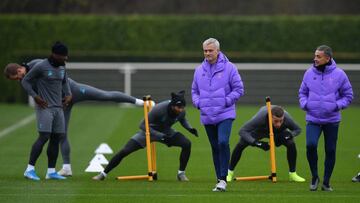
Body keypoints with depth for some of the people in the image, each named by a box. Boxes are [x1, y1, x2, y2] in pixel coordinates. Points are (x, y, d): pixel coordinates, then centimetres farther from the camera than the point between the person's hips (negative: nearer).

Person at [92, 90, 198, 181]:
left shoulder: (181, 111, -20)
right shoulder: (159, 109, -36)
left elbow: (182, 120, 7)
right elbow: (143, 125, -31)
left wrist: (190, 128, -13)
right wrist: (160, 136, -39)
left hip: (166, 132, 4)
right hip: (149, 131, -4)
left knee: (187, 144, -17)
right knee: (124, 151, -12)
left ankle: (181, 173, -1)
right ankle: (103, 174, 3)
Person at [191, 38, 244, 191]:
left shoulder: (229, 68, -3)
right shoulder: (199, 70, 10)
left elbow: (238, 89, -1)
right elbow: (194, 90, 21)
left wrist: (226, 101, -11)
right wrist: (197, 102, 3)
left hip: (225, 115, -5)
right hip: (207, 116, 5)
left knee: (223, 143, -21)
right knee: (215, 148, 9)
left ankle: (223, 179, -15)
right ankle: (220, 180, 17)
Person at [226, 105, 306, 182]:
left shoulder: (287, 118, -38)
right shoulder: (261, 117, -45)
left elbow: (298, 129, -16)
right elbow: (242, 131, -41)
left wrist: (287, 136, -36)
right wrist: (257, 143, -51)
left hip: (278, 133, 2)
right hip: (258, 130, -1)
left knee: (291, 144, -23)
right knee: (241, 144, -20)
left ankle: (292, 174, -5)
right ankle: (230, 173, 0)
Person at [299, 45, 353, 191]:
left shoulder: (339, 74, -4)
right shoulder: (309, 73, 2)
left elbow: (348, 95, 3)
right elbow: (302, 92, 15)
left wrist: (337, 105, -12)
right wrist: (304, 104, -4)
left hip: (332, 120, -1)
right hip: (313, 119, 1)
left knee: (330, 150, 5)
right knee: (310, 145, -18)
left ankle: (326, 182, 18)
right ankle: (314, 177, 2)